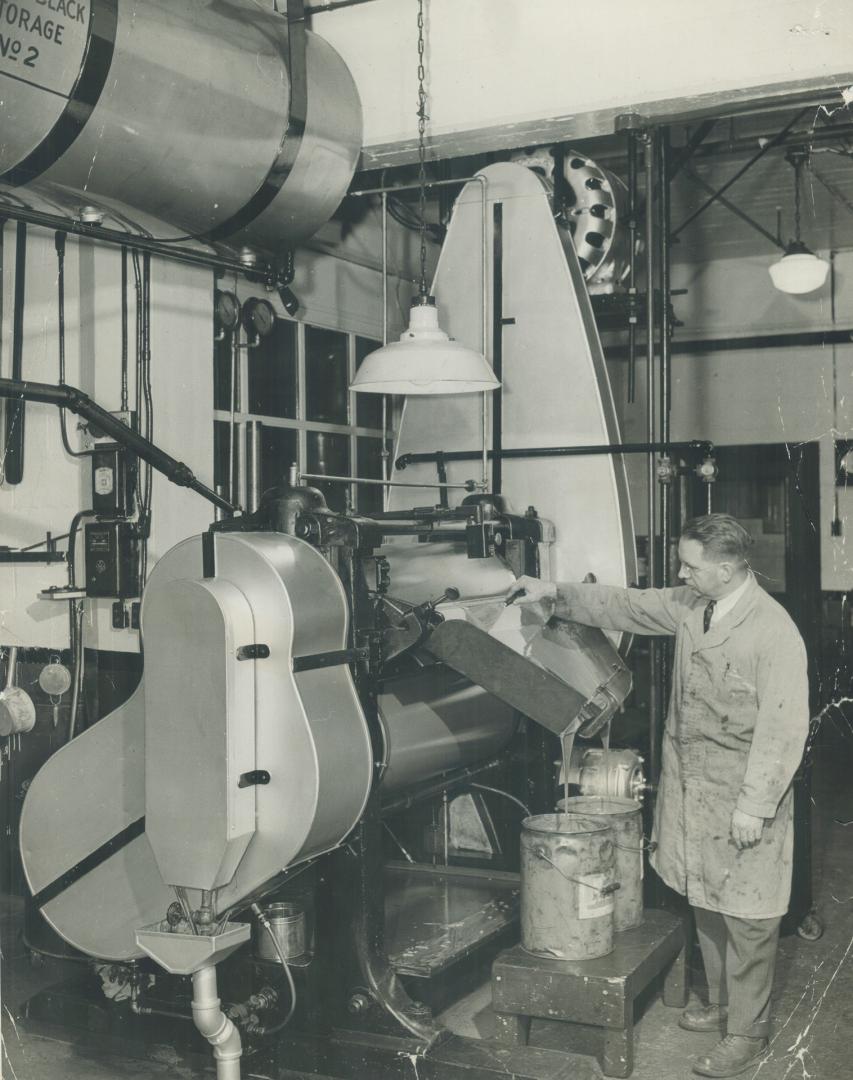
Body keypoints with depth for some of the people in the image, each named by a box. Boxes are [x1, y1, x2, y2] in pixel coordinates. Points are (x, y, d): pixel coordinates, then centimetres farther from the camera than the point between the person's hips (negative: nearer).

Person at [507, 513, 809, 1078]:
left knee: (747, 917, 6)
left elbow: (783, 729, -21)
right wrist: (555, 592, 7)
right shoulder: (691, 605, 1)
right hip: (693, 789, 7)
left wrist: (754, 808, -19)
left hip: (743, 799, -7)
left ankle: (747, 1033, 22)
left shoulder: (775, 632, -21)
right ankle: (722, 1004, 39)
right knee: (707, 905, 20)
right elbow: (626, 605, 13)